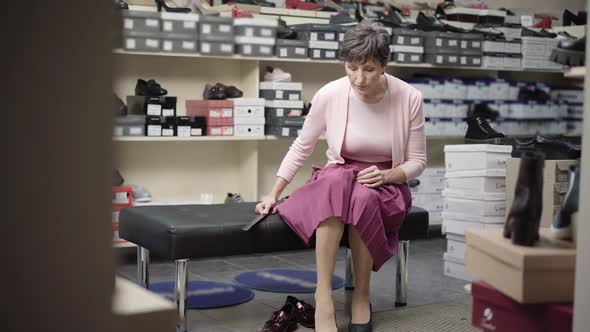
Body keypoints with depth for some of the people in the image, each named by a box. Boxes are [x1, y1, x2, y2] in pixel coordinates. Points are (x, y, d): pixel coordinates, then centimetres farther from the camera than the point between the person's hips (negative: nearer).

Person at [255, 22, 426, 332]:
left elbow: (417, 161, -3)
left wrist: (387, 175, -22)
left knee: (363, 197, -38)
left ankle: (362, 296, -19)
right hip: (338, 178, 1)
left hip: (387, 183, 0)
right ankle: (323, 298, -36)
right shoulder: (329, 94, -14)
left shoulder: (409, 98, -14)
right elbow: (301, 146, 1)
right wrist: (274, 193, -1)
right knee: (336, 182, -38)